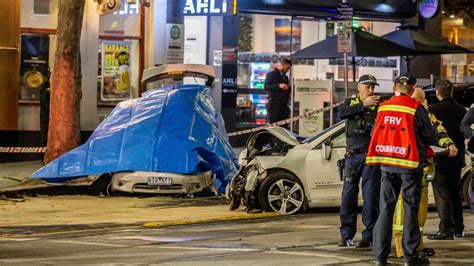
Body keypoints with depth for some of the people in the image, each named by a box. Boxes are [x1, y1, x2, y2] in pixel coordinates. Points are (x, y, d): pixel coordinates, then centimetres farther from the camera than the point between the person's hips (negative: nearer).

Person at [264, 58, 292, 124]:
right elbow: (266, 87, -12)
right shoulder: (272, 74, 0)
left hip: (284, 104, 7)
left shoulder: (285, 77, 22)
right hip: (274, 104, -7)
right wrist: (279, 86, -22)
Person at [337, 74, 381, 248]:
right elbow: (341, 113, -11)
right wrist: (363, 105, -16)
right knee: (348, 195, 3)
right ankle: (346, 234, 10)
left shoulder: (378, 105, 3)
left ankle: (368, 235, 2)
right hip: (352, 155, 2)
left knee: (370, 196, -3)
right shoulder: (350, 102, 11)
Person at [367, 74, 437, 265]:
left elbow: (377, 133, 14)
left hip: (387, 165, 4)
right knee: (410, 209, 3)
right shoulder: (416, 108, -9)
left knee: (386, 208, 8)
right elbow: (431, 137, -1)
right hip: (410, 165, -4)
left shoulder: (383, 108, 4)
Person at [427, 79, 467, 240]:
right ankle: (458, 228, 22)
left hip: (440, 158, -6)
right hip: (457, 159, 6)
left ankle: (446, 229, -7)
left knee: (441, 194, -2)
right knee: (454, 194, 16)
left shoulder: (433, 110, -15)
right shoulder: (461, 110, 4)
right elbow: (464, 132, 10)